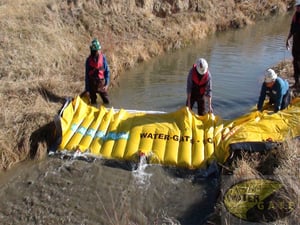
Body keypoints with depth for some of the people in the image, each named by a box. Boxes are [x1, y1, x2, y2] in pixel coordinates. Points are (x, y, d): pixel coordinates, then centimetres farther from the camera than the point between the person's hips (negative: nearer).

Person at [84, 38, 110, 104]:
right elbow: (87, 75, -3)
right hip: (92, 83, 0)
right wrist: (87, 89, -4)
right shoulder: (89, 60, -7)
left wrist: (107, 84, -10)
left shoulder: (103, 57, -7)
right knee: (93, 103, 7)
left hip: (101, 83, 0)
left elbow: (107, 71, -1)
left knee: (107, 102, 5)